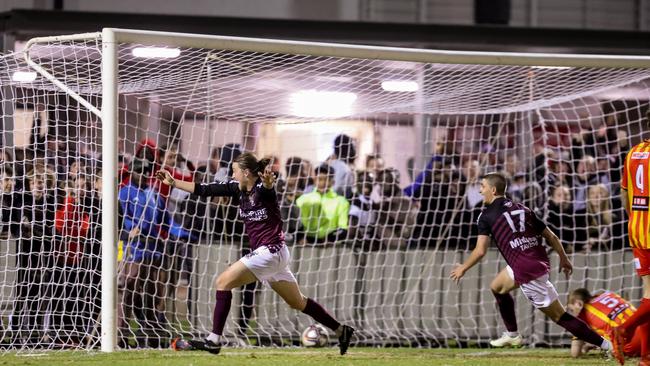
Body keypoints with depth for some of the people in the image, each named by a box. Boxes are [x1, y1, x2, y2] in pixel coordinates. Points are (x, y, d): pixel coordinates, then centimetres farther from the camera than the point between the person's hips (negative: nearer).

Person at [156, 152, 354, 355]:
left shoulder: (263, 189, -17)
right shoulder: (239, 189, 6)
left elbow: (266, 186, -43)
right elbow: (204, 190, 9)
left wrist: (268, 181, -67)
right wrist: (173, 182, 7)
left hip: (270, 251, -9)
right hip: (262, 253, 9)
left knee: (223, 282, -14)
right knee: (299, 303, 17)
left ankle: (214, 340, -16)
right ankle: (341, 330, 25)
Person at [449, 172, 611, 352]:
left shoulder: (487, 215, -4)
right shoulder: (522, 209, 14)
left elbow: (480, 251, -10)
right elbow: (551, 237, 14)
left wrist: (463, 268, 7)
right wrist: (564, 258, 27)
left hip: (527, 271, -9)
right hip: (540, 262, 9)